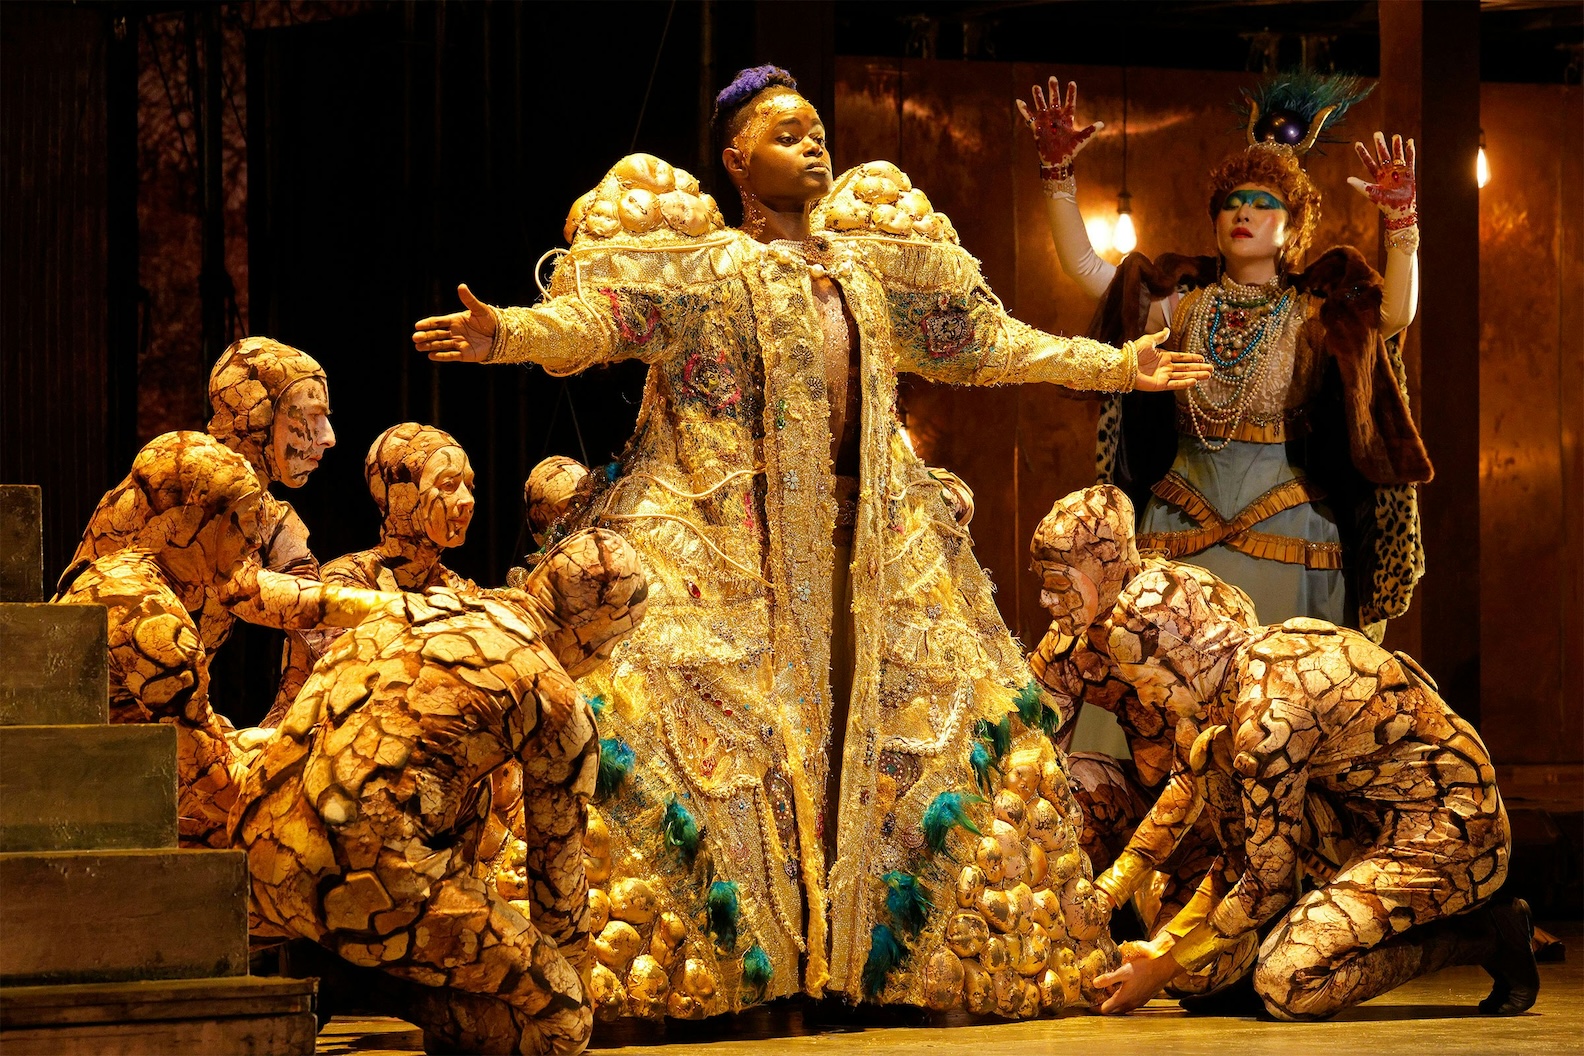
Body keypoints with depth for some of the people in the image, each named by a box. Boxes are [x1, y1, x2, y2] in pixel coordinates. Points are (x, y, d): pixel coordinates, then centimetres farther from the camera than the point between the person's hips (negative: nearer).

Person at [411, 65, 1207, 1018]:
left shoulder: (870, 266, 18)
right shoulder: (696, 263, 2)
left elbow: (989, 342, 24)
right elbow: (591, 317, -13)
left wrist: (1117, 366, 25)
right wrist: (506, 334, -33)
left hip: (866, 541, 5)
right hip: (724, 538, -5)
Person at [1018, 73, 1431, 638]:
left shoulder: (1315, 312, 0)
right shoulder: (1185, 303, 8)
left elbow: (1396, 313, -18)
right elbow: (1082, 265, 4)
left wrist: (1401, 220, -29)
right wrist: (1058, 171, -4)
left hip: (1284, 525, -2)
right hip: (1185, 524, 2)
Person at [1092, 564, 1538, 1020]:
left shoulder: (1268, 713, -23)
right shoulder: (1265, 648, 6)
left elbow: (1268, 885, -16)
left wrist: (1167, 964, -5)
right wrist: (1170, 938, 13)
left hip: (1449, 843, -10)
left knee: (1285, 987, -23)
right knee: (1211, 753, 7)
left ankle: (1485, 933, -6)